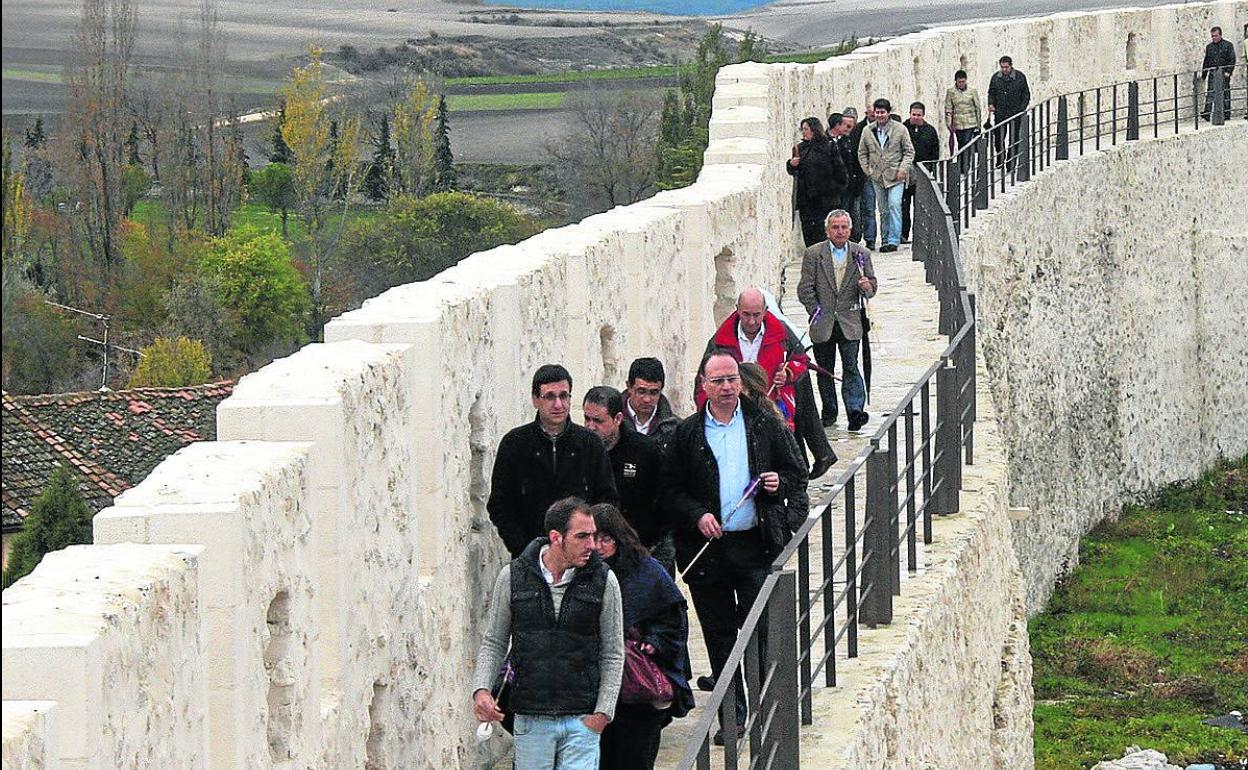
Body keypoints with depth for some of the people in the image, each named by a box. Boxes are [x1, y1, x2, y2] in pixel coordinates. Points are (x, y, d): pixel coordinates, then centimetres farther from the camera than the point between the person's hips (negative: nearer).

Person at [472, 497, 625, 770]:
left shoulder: (604, 581, -1)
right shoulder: (512, 577, 0)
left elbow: (613, 655, 4)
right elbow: (494, 643, 8)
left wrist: (602, 713, -5)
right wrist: (481, 689, -8)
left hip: (582, 720, -1)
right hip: (531, 721, 1)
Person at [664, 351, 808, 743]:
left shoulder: (766, 426, 5)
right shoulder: (687, 434, 5)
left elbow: (797, 473, 11)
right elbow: (672, 489, 6)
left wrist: (779, 484, -10)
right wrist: (697, 516, -10)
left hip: (756, 546, -1)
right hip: (708, 549, 1)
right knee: (719, 634, 6)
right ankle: (731, 714, 14)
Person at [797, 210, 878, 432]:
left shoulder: (861, 254, 4)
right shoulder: (813, 254, 0)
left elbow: (872, 286, 9)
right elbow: (805, 289, 0)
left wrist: (867, 286, -15)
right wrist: (816, 312, -11)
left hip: (849, 322, -1)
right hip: (823, 324, 1)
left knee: (851, 367, -11)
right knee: (824, 370, 9)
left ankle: (855, 410, -16)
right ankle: (829, 412, 21)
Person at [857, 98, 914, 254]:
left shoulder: (900, 129, 0)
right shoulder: (868, 132, 7)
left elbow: (909, 151, 3)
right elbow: (862, 153, 15)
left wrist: (903, 169, -8)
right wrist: (868, 170, 4)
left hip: (896, 176, -3)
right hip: (877, 177, 3)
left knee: (894, 205, -16)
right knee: (883, 210, 7)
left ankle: (893, 240, -17)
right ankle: (885, 240, 14)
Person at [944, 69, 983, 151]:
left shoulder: (972, 91, 0)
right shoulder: (951, 92, 2)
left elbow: (978, 108, 6)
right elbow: (948, 110, 4)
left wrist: (978, 124, 6)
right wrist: (949, 125, -2)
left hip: (970, 125, -2)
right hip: (958, 125, 2)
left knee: (967, 144, -13)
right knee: (961, 145, 8)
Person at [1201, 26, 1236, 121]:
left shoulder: (1228, 45, 4)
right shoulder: (1209, 47, 16)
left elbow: (1232, 60, -2)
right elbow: (1205, 62, 21)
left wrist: (1228, 72, -13)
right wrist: (1203, 75, 15)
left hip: (1223, 73, -4)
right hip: (1212, 73, 4)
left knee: (1225, 93, -1)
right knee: (1209, 94, -5)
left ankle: (1226, 114, 3)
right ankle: (1207, 113, -10)